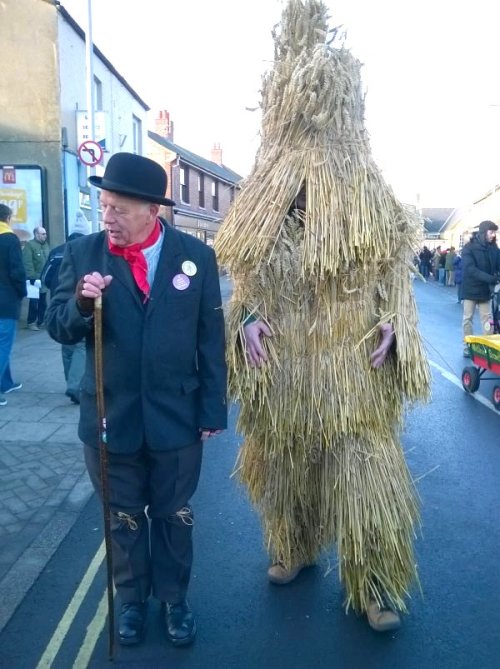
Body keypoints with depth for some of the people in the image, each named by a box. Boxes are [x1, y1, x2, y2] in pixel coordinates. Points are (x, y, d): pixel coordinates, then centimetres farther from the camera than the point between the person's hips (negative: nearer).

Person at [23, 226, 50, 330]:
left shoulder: (46, 244, 14)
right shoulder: (29, 245, -9)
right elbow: (27, 263, -17)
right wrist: (32, 277, -23)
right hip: (35, 279, -7)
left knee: (43, 302, 11)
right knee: (34, 301, -2)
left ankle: (41, 322, 20)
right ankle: (31, 322, 8)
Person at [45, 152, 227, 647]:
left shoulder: (195, 255, -6)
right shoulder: (82, 253, -4)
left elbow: (211, 338, -3)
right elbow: (58, 329, -4)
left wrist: (213, 409, -3)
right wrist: (82, 301, -25)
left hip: (177, 418, 0)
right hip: (109, 419, 1)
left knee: (173, 516, 18)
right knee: (122, 519, 19)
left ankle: (173, 598, 41)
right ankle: (131, 598, 42)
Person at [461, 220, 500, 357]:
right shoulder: (469, 248, -12)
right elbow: (470, 269, -23)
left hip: (486, 289, 3)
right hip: (471, 289, -3)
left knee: (487, 319, 5)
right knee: (468, 318, 5)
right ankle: (468, 346, 14)